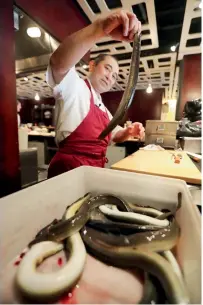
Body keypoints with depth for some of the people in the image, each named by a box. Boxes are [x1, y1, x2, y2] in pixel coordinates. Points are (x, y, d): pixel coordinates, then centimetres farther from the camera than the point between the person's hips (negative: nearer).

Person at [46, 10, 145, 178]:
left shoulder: (103, 108, 16)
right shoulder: (75, 87, -7)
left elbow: (115, 135, 25)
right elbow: (60, 63, -29)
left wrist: (128, 132, 3)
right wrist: (100, 28, -41)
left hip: (95, 170, 8)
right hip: (68, 170, -8)